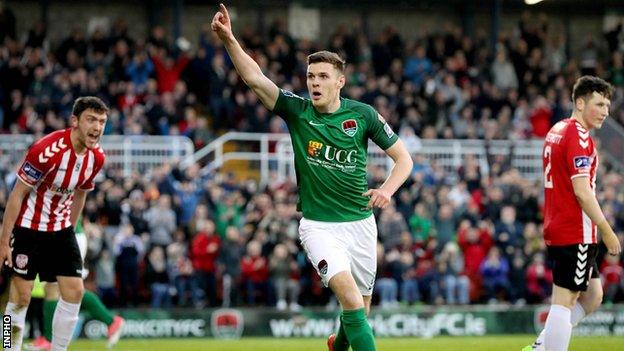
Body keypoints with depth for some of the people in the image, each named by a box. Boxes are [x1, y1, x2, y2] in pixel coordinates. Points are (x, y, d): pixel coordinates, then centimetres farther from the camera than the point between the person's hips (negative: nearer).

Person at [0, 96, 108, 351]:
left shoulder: (96, 157, -5)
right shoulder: (47, 149, -25)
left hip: (61, 229, 6)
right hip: (29, 227, -6)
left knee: (74, 292, -3)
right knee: (21, 297, -5)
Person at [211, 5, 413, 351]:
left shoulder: (363, 114, -3)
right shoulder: (296, 110, -5)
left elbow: (403, 158, 2)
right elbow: (254, 77, -16)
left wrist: (387, 189, -18)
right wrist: (228, 38, -30)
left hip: (360, 222, 2)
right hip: (318, 225, -2)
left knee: (361, 309, 15)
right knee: (350, 299, -24)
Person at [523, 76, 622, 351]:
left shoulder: (556, 131, 16)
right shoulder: (579, 137, -14)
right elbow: (582, 191, -20)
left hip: (556, 229, 10)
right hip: (576, 233, -10)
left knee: (593, 296, 16)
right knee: (565, 301, -8)